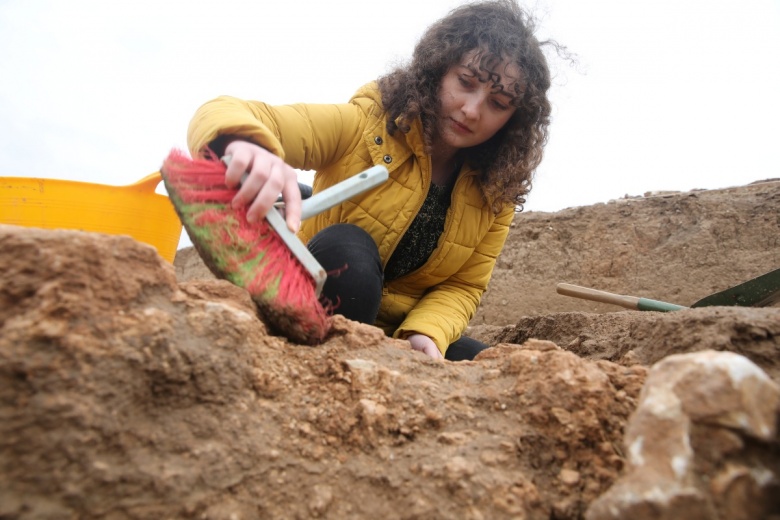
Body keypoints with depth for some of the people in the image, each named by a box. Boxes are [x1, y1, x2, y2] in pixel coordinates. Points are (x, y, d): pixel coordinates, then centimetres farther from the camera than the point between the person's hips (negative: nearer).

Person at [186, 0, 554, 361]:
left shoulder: (496, 190, -4)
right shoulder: (365, 122, -16)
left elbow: (463, 287, -2)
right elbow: (220, 115, -24)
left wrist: (425, 335, -24)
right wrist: (246, 148, -49)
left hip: (402, 333, 4)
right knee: (345, 249, -33)